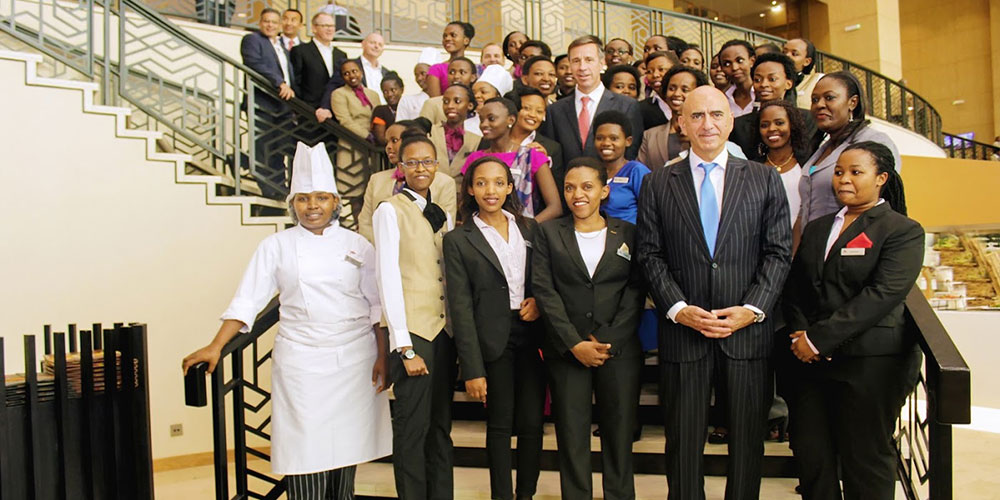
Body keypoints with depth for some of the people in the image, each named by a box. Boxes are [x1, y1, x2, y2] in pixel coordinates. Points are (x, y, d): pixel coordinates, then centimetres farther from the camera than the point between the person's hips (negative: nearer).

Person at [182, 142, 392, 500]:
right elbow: (248, 300, 0)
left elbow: (377, 306, 5)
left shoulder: (357, 245, 5)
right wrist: (215, 347, -10)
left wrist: (382, 358, 1)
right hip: (301, 361, -1)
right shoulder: (277, 246, 4)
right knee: (306, 456, -2)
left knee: (346, 446, 8)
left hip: (355, 359, 1)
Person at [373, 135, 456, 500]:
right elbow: (388, 277, -10)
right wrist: (405, 347, -15)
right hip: (412, 331, -6)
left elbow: (450, 274, 13)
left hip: (445, 330, 6)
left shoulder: (441, 214, 15)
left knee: (441, 425, 12)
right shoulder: (390, 210, -4)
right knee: (412, 427, -1)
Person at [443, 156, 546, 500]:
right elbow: (461, 308, -6)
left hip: (531, 335, 3)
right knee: (500, 425, 7)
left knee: (532, 423, 7)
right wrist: (472, 369, -10)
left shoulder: (529, 228, 8)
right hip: (493, 341, -3)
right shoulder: (458, 240, -3)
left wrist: (539, 300, -6)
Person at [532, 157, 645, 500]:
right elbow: (544, 291, -1)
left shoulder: (627, 233, 9)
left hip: (620, 349, 1)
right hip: (566, 351, 0)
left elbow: (636, 291, 1)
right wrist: (575, 344, -10)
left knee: (619, 433, 6)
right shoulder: (549, 233, 7)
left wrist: (607, 340, -10)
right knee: (571, 433, 4)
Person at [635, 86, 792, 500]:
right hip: (682, 329, 0)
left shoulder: (765, 179, 6)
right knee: (684, 438, 9)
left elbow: (779, 252, 2)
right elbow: (649, 254, 1)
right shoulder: (657, 184, 4)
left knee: (749, 436, 12)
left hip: (747, 329, 1)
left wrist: (752, 308, -10)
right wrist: (678, 308, -10)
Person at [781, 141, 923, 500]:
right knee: (810, 455, 8)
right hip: (809, 359, 5)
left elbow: (882, 294, -15)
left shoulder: (902, 230, -2)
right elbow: (794, 288, 13)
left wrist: (819, 338, -17)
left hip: (869, 362, -5)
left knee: (865, 461, 5)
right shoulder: (818, 228, 17)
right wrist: (800, 334, -6)